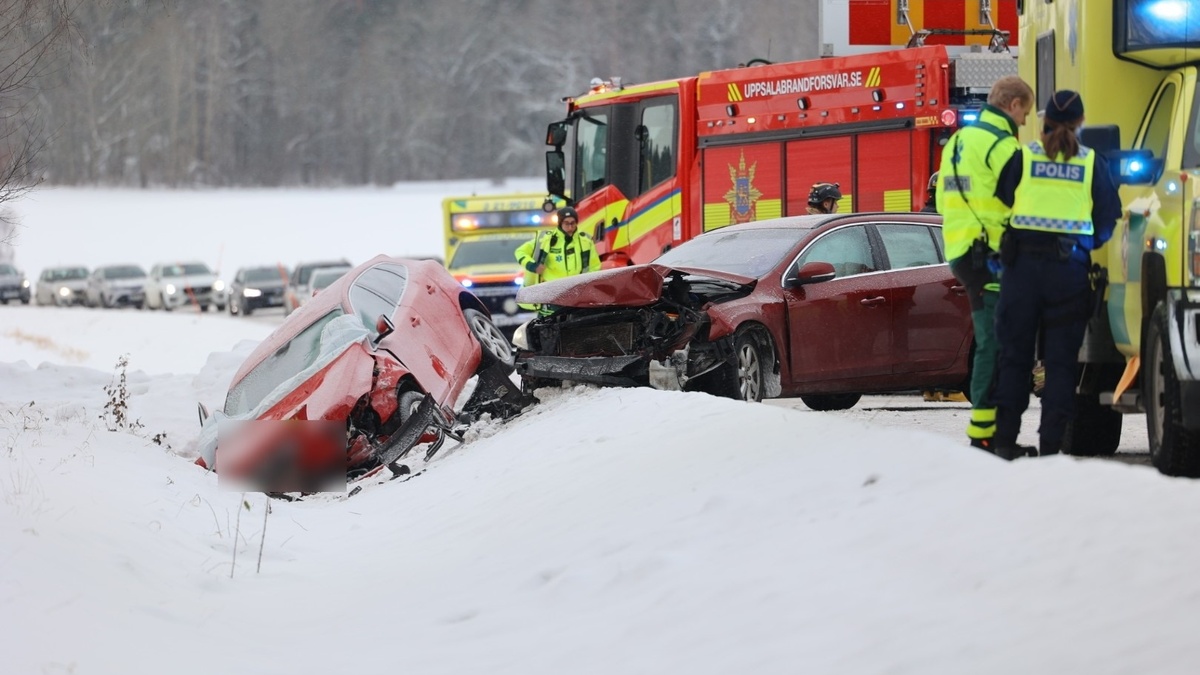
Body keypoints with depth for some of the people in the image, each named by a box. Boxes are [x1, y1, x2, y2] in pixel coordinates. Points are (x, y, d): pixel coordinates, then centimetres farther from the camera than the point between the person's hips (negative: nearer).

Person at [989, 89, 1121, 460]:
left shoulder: (1023, 157, 2)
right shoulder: (1093, 163, 3)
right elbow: (1108, 220, 6)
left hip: (1023, 262, 0)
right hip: (1071, 266, 0)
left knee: (1014, 353, 8)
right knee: (1061, 359, 4)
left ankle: (1005, 440, 6)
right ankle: (1051, 441, -2)